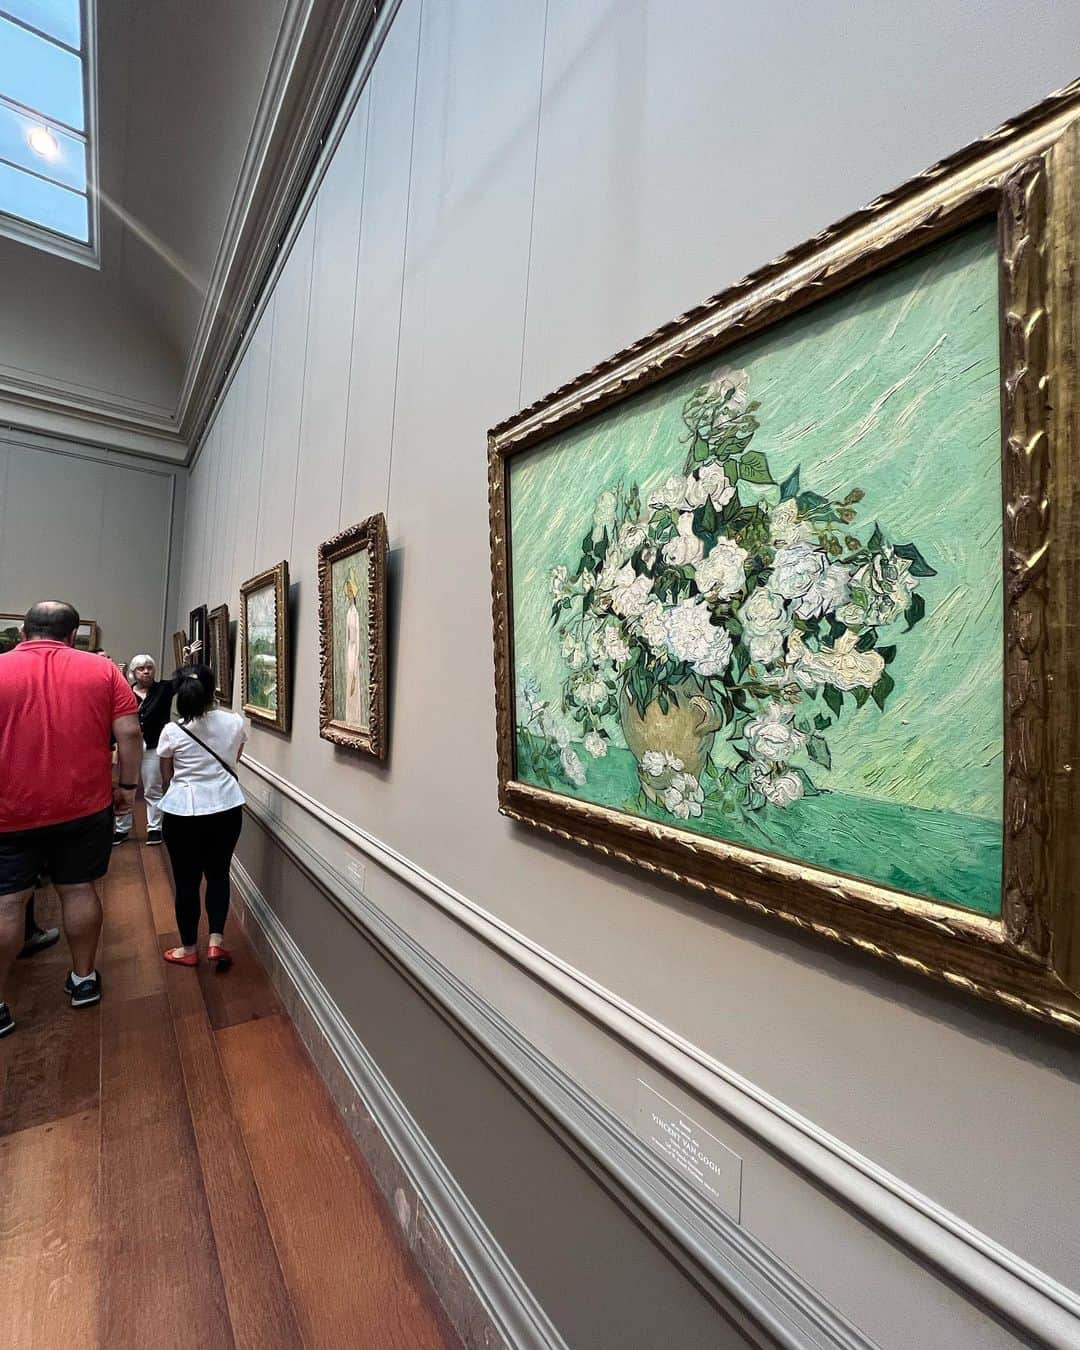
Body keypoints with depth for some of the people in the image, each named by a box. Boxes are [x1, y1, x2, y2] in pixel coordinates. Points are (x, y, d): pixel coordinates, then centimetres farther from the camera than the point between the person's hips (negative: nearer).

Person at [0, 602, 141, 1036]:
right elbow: (129, 733, -7)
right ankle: (83, 979, 26)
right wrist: (127, 785, 4)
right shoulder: (103, 670, -3)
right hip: (85, 806, 1)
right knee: (79, 891, 13)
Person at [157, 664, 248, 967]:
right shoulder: (236, 723, -5)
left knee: (187, 880, 12)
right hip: (227, 809, 2)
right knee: (218, 874, 18)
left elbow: (166, 779, 3)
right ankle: (216, 940, 11)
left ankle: (189, 948, 26)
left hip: (183, 812, -2)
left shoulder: (172, 732, -10)